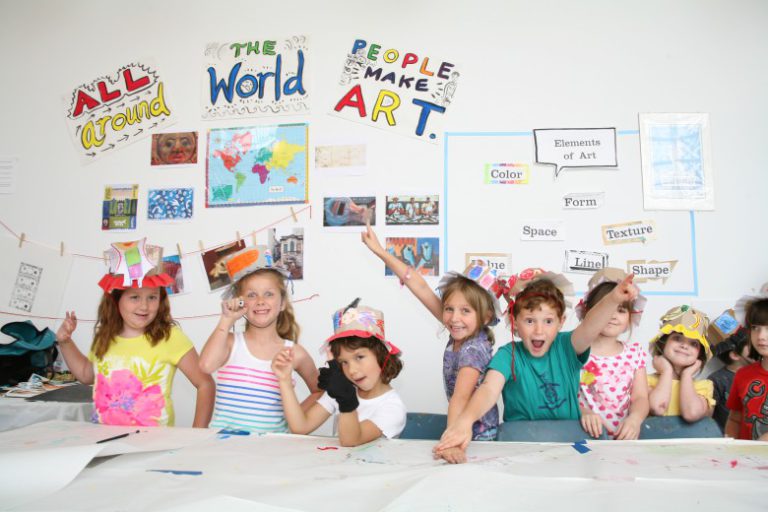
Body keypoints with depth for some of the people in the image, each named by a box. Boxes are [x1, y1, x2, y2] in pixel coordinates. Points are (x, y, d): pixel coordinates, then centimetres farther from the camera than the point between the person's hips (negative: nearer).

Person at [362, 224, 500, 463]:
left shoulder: (474, 349, -25)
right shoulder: (459, 332, -7)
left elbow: (460, 398, -39)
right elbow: (421, 288, -8)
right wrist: (380, 251, -5)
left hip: (478, 435, -6)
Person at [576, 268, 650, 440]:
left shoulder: (635, 353, 10)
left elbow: (640, 398, 5)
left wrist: (635, 418, -16)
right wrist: (583, 411, -21)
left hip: (623, 435, 3)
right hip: (584, 434, -2)